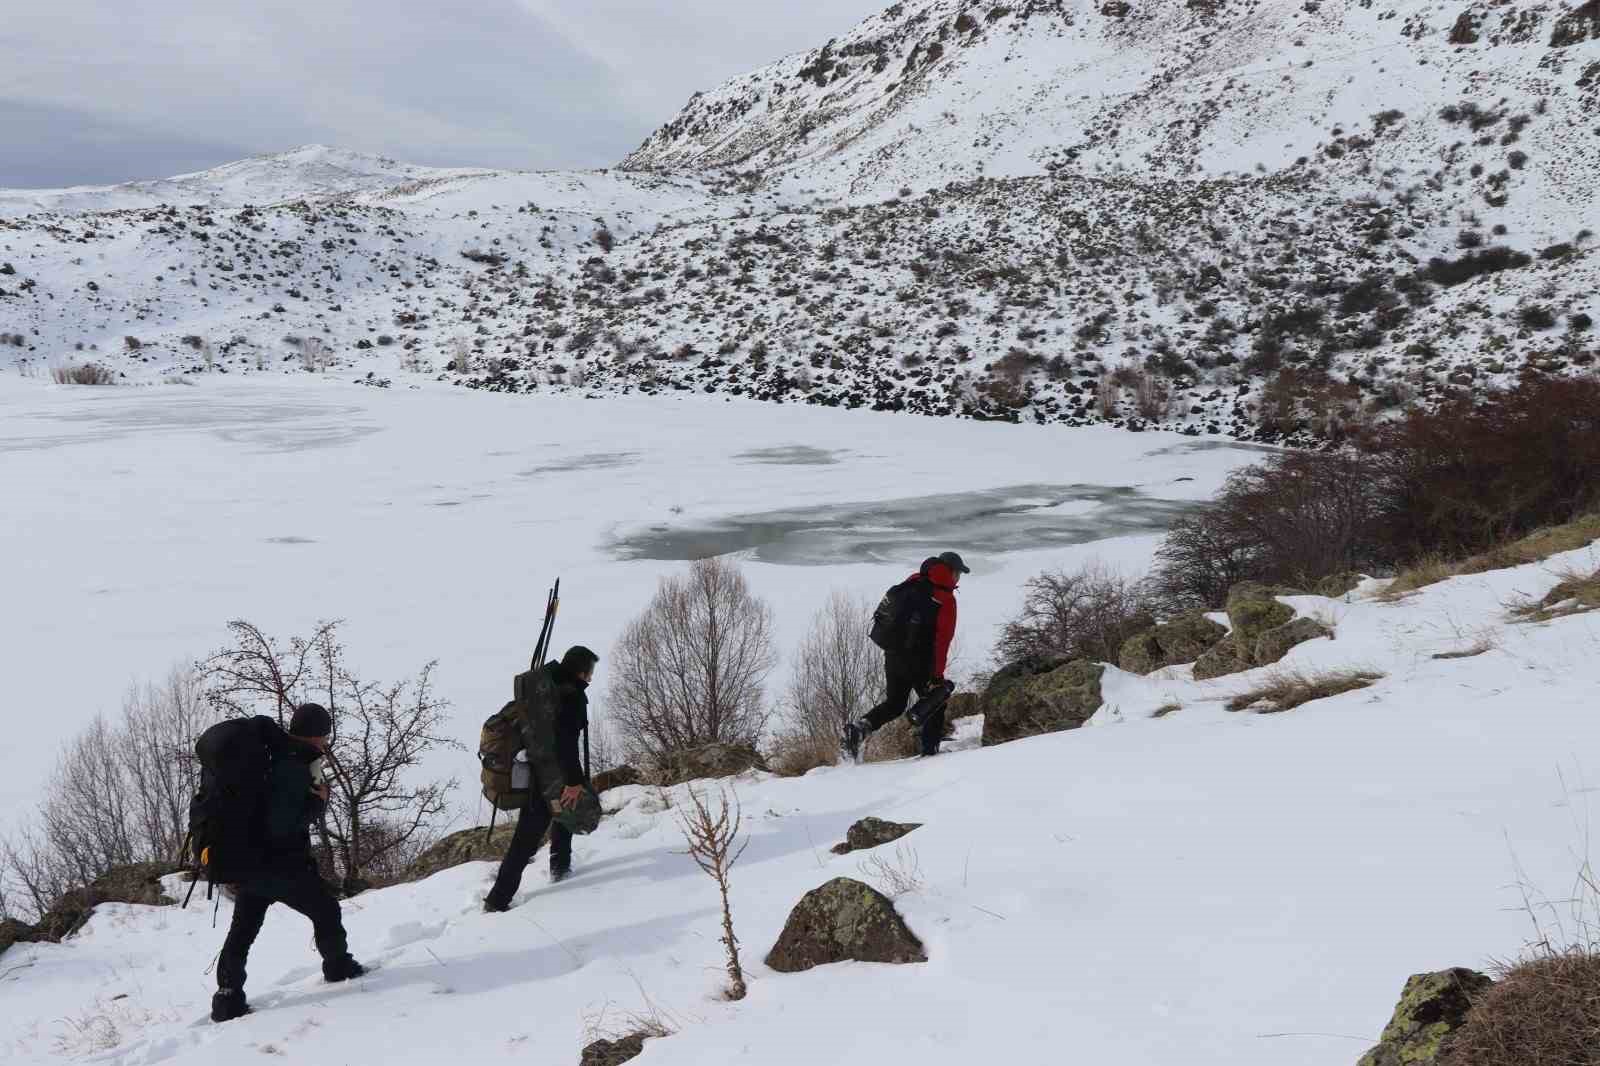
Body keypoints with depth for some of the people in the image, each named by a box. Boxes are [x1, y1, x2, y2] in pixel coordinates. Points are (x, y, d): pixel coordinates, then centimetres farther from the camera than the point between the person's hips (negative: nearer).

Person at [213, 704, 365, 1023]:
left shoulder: (269, 759, 9)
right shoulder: (294, 769, -21)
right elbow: (282, 825, -25)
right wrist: (318, 802, -14)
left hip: (249, 862, 8)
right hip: (284, 865, -8)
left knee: (242, 930, 10)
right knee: (326, 911, 14)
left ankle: (228, 997, 6)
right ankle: (339, 965, 29)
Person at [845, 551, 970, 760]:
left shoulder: (912, 582, 7)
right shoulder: (946, 599, -12)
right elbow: (943, 639, -16)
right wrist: (937, 675, -16)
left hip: (893, 656, 6)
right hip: (921, 662, -6)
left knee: (894, 704, 17)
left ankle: (861, 727, -6)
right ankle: (930, 749, 12)